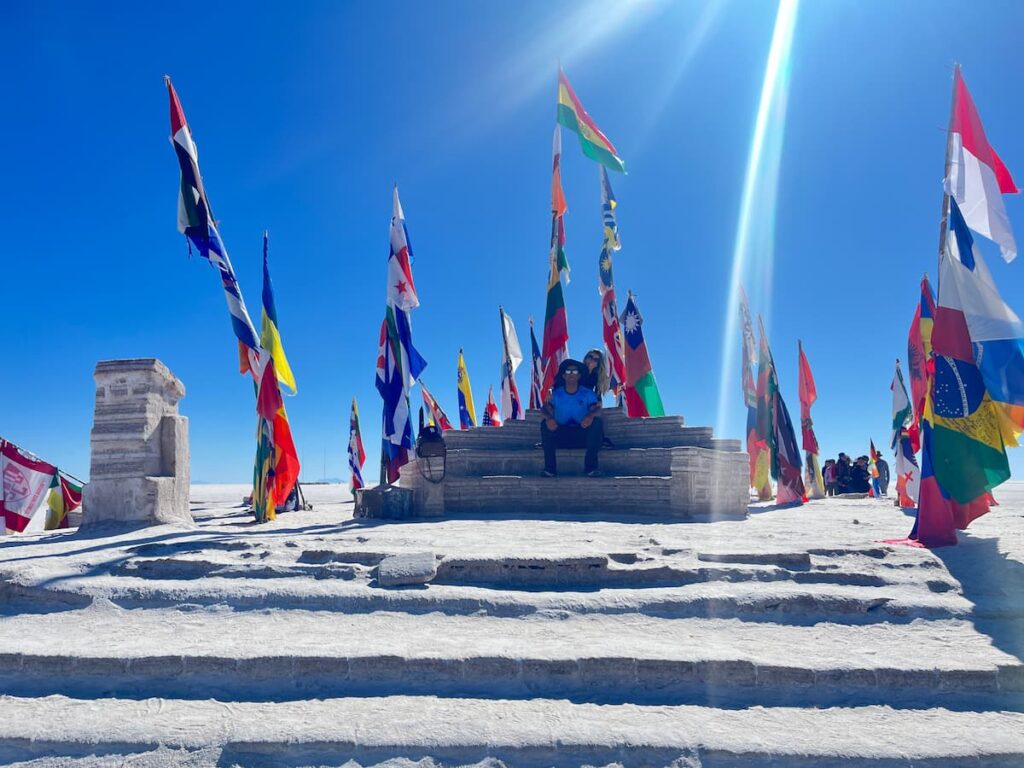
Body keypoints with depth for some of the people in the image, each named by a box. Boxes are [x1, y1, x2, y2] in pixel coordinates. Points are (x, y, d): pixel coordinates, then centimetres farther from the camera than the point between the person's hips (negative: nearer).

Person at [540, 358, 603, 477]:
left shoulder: (587, 393, 3)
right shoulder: (556, 394, 4)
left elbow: (597, 410, -13)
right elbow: (545, 409, -12)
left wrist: (591, 415, -39)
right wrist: (548, 418, -37)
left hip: (583, 433, 0)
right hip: (561, 435, 0)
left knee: (597, 422, -27)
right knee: (545, 424, -25)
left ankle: (591, 466, -25)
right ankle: (550, 467, -25)